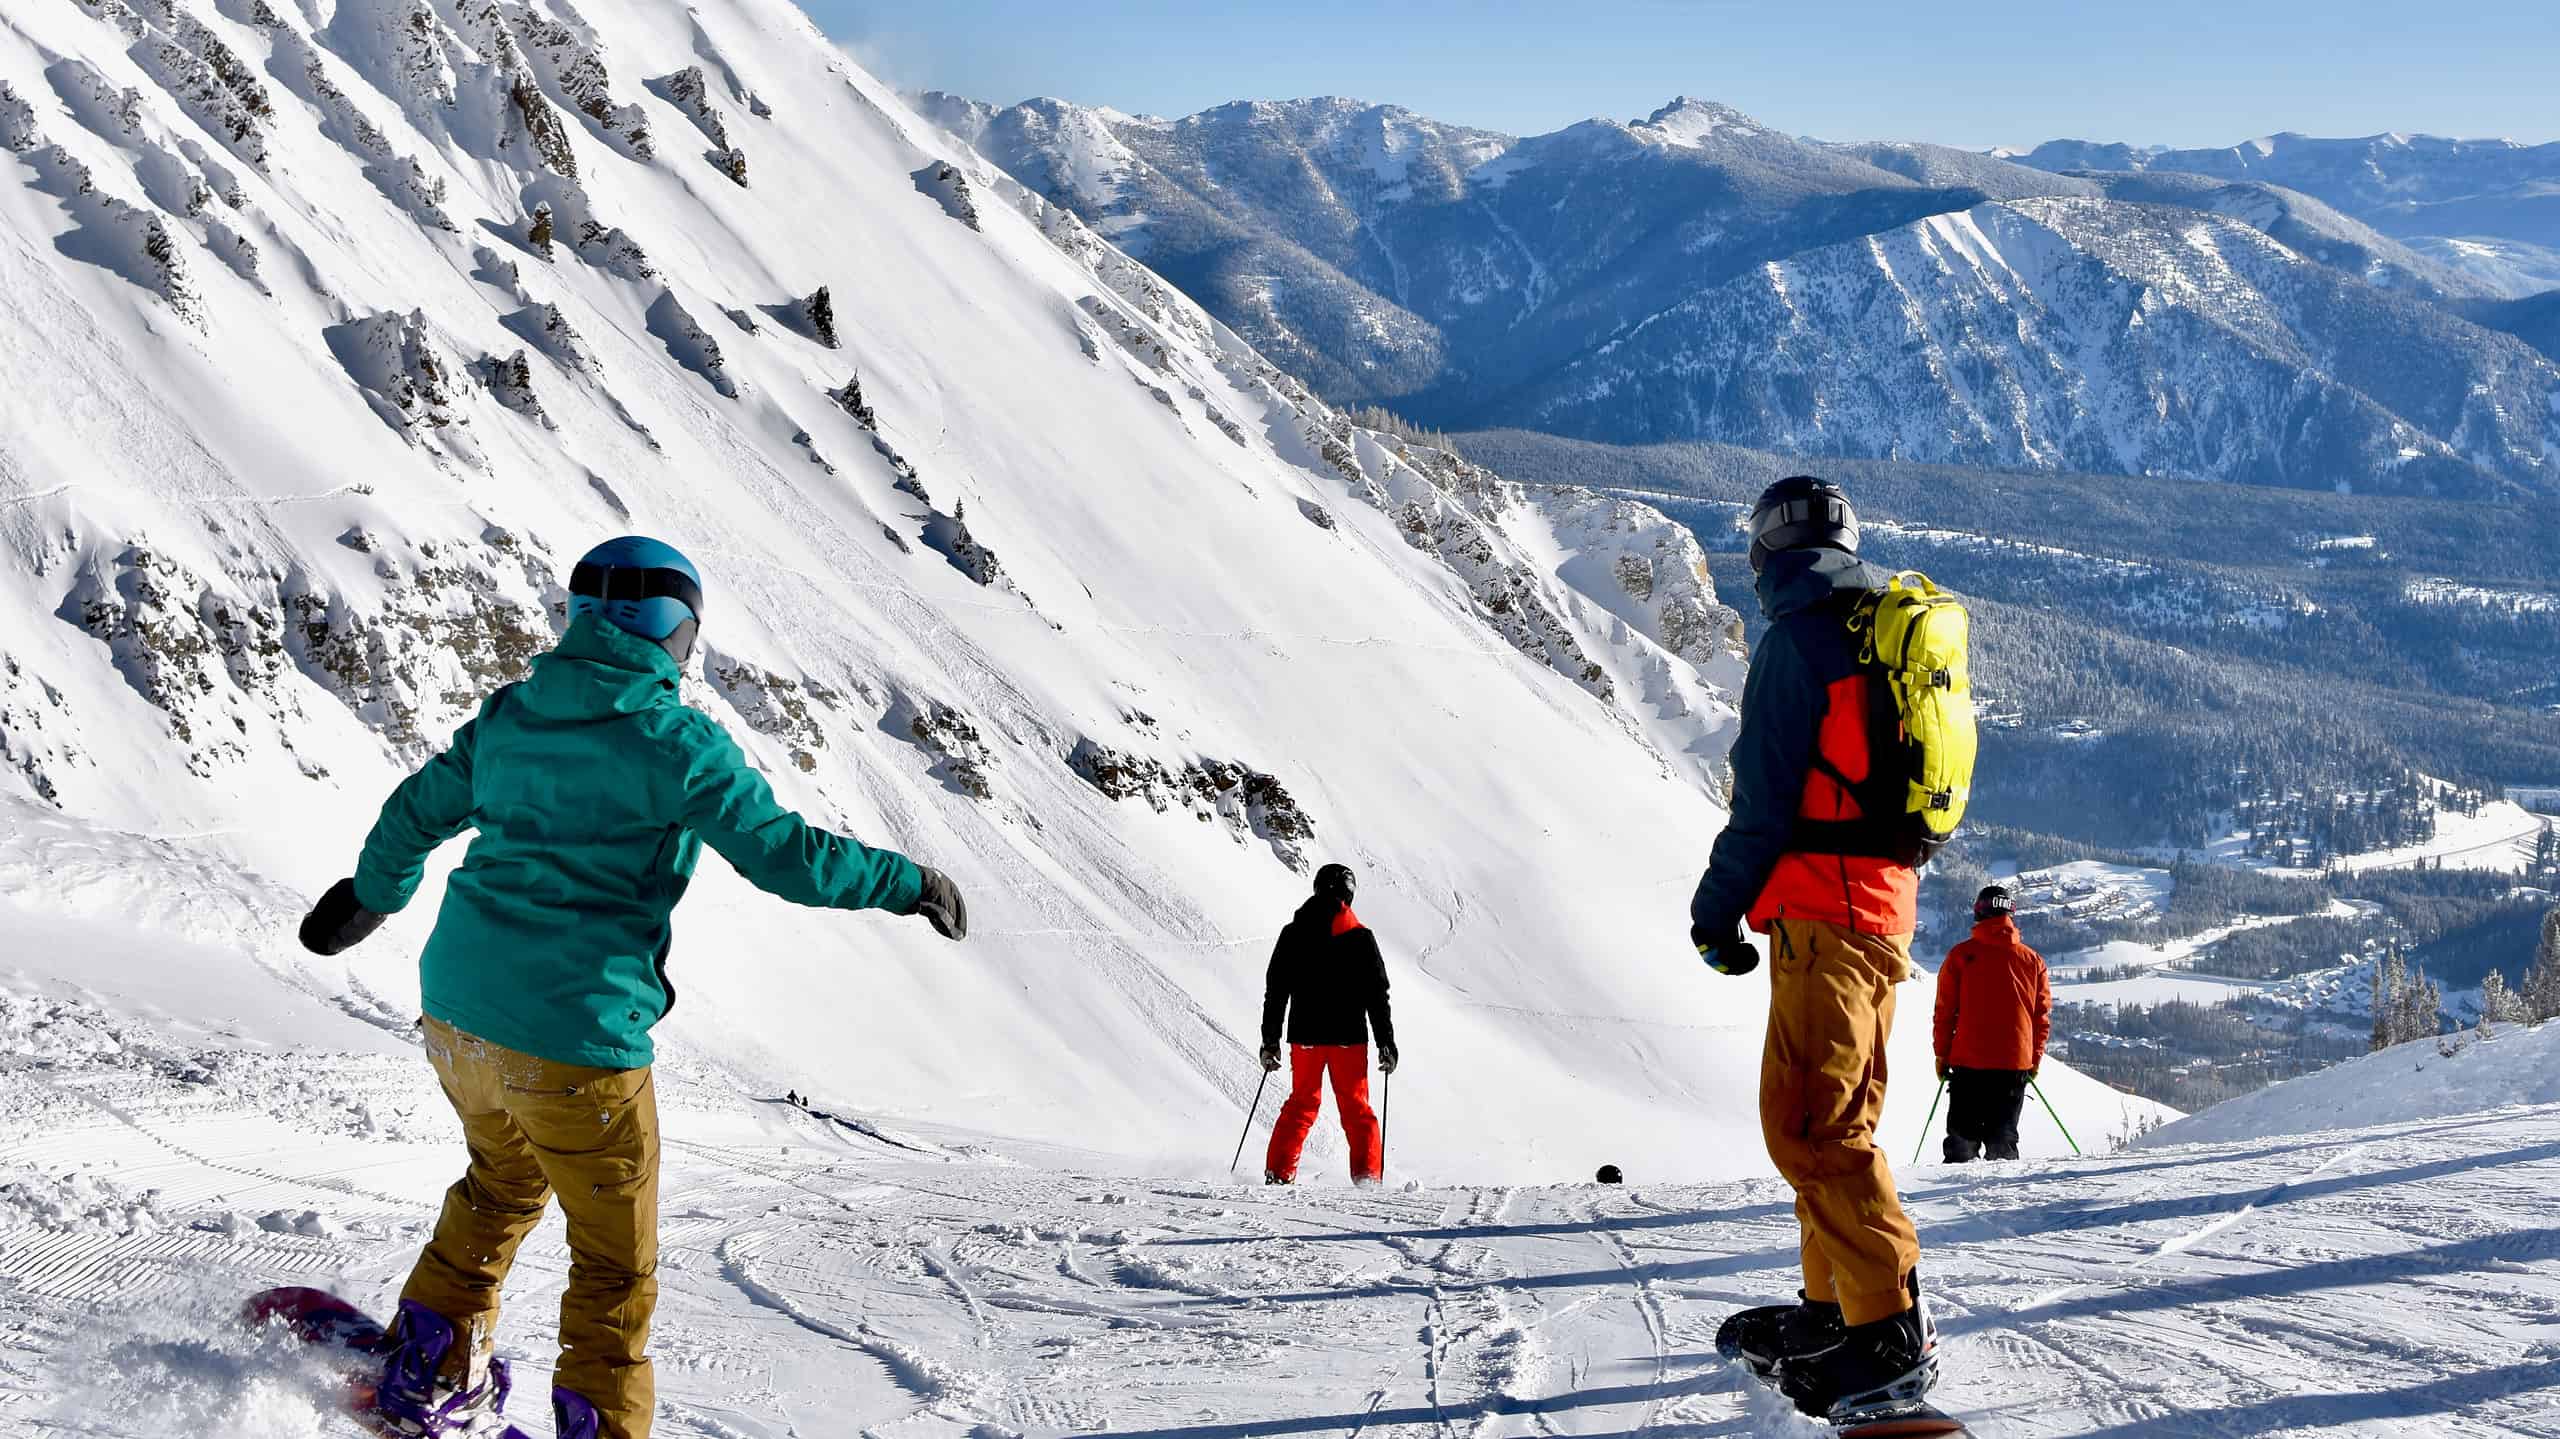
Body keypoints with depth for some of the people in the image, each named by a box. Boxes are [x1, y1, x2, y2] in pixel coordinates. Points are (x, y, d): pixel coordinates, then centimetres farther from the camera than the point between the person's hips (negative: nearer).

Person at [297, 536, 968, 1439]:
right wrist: (905, 883, 2)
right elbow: (779, 850, -12)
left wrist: (373, 894, 41)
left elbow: (416, 813, 21)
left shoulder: (508, 716, 9)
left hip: (455, 1008, 7)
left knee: (503, 1183, 33)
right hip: (574, 1037, -7)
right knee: (617, 1260, 9)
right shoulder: (675, 739, -11)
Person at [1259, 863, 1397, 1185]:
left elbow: (1275, 991, 5)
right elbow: (1377, 995, -2)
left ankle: (1279, 1173, 4)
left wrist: (1270, 1041, 11)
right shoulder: (1361, 938, -3)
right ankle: (1367, 1176, 2)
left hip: (1305, 1037, 2)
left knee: (1301, 1104, 13)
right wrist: (1387, 1044, 3)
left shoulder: (1292, 934, 3)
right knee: (1356, 1109, 9)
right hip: (1349, 1037, -2)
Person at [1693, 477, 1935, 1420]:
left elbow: (1766, 797, -13)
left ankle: (1890, 1333, -17)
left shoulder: (1798, 640, -10)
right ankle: (1832, 1307, 23)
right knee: (1839, 1115, 16)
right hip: (1886, 903, 10)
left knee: (1809, 1122, -13)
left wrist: (1717, 909, -4)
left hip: (1823, 911, -10)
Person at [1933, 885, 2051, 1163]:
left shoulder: (1961, 955, -2)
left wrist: (1942, 1054, 8)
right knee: (2003, 1136, 7)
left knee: (1962, 1135, 3)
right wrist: (2035, 1060, 16)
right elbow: (2042, 1015, 8)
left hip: (1968, 1060, -2)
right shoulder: (2032, 960, 5)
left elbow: (1945, 1011, -1)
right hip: (2016, 1063, 2)